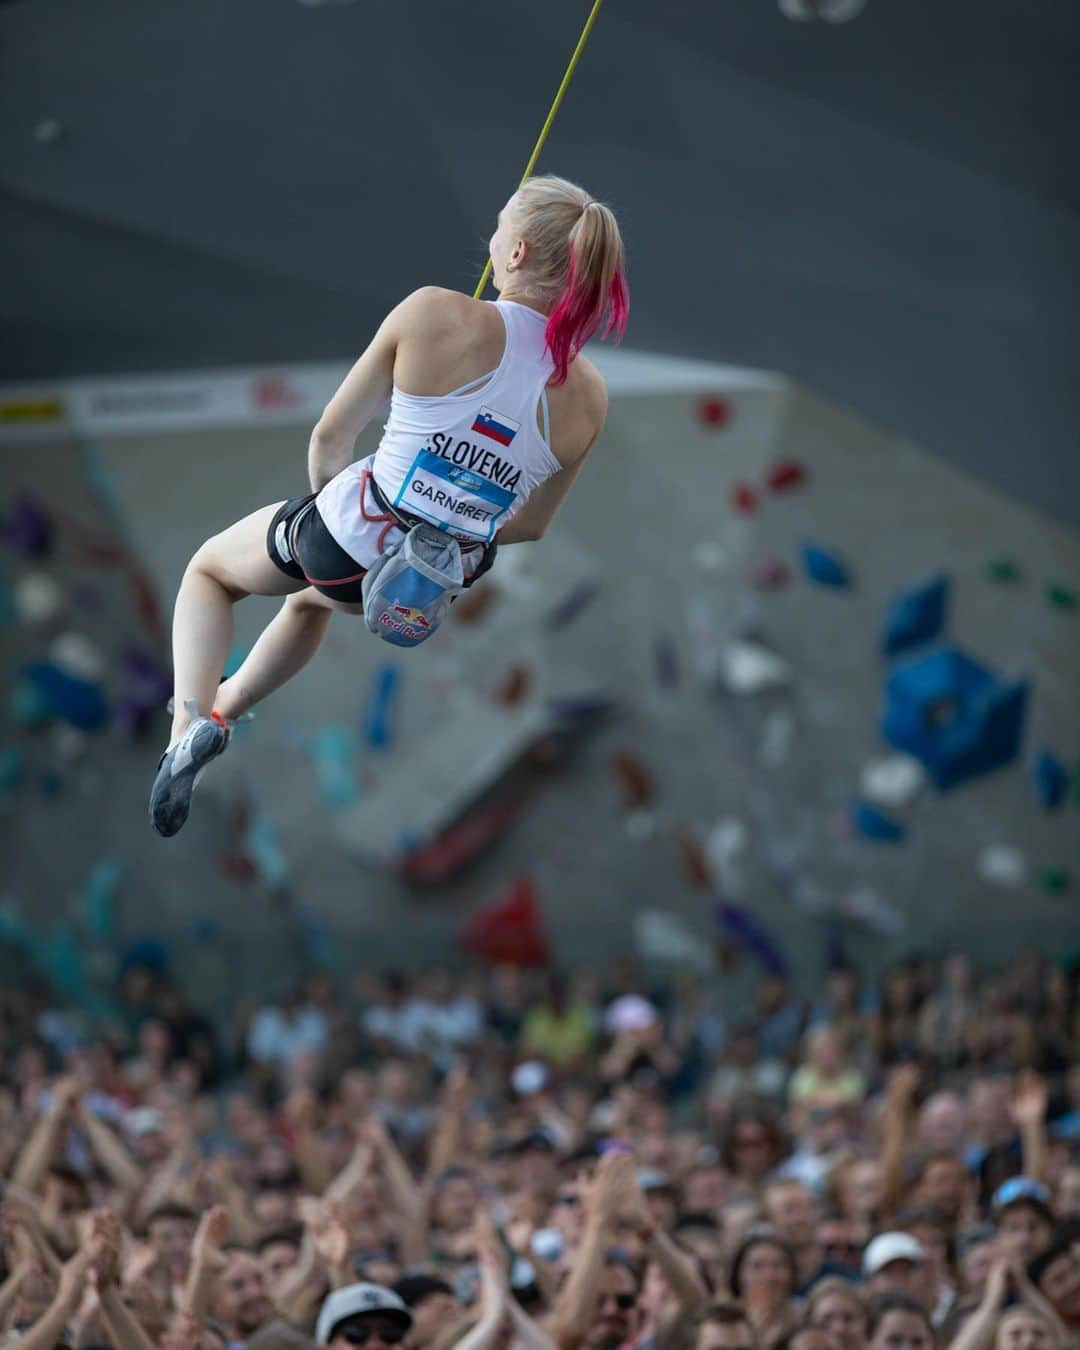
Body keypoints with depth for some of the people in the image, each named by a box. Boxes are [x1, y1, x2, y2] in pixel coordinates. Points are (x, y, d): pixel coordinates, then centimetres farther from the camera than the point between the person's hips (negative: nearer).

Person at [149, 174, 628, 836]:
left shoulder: (433, 314, -22)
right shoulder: (588, 398, -12)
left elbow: (331, 436, -11)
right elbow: (531, 525, 2)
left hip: (350, 537, -4)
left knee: (209, 570, 27)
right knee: (312, 598, 40)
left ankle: (190, 723, 4)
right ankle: (224, 708, 58)